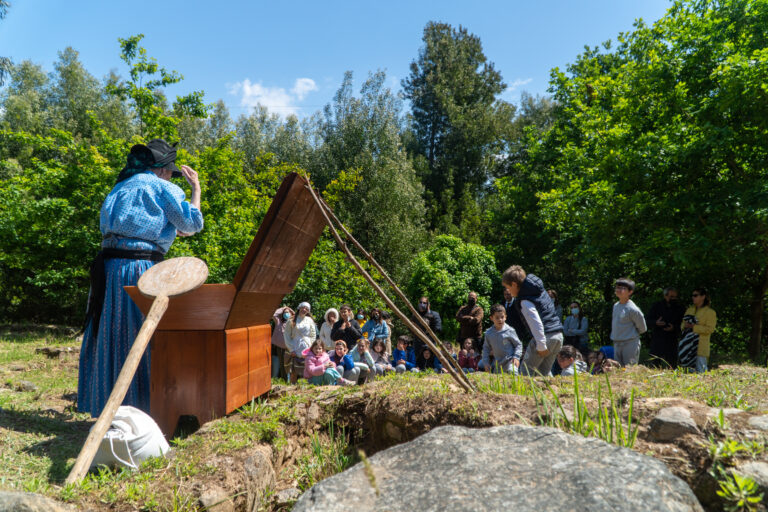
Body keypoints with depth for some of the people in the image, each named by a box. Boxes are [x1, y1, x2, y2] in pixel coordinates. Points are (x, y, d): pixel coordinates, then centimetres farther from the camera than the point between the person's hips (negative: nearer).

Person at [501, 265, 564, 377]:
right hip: (558, 335, 9)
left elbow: (536, 323, -20)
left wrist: (541, 345, -17)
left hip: (545, 337, -8)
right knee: (545, 371, 17)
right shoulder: (540, 290, 15)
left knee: (525, 370, 3)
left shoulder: (524, 300, -12)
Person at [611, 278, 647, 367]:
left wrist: (633, 335, 5)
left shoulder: (632, 309, -15)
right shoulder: (615, 306, 8)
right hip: (616, 343, 7)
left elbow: (642, 328, -6)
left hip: (630, 344, -7)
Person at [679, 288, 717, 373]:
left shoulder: (710, 312, -1)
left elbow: (710, 329, -10)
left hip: (700, 346, -6)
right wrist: (684, 326, -1)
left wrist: (694, 327, -17)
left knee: (700, 371, -8)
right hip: (687, 345, 6)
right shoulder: (689, 309, 18)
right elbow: (683, 323, 23)